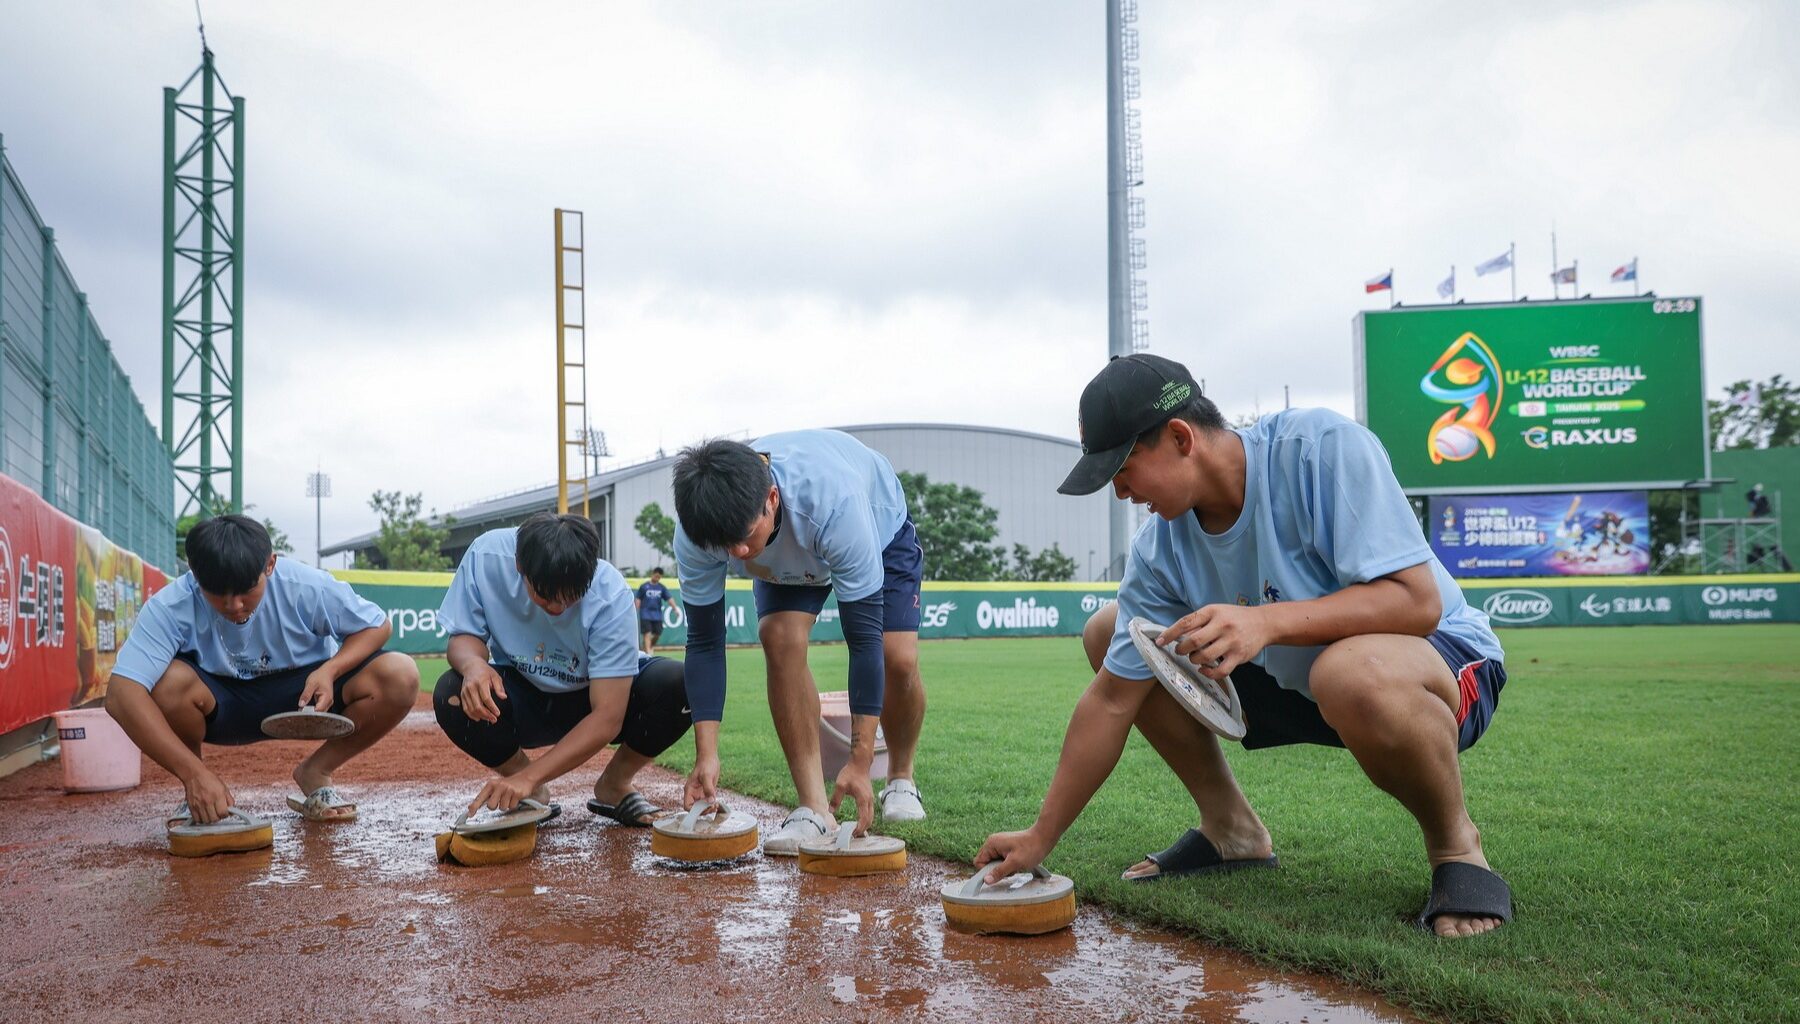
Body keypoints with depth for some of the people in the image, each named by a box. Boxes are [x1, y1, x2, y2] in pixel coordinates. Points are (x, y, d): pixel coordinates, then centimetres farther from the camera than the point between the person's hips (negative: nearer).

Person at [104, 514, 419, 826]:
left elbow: (377, 625, -9)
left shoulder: (306, 586, -25)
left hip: (302, 694, 1)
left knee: (400, 675, -25)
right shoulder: (171, 607, -28)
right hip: (218, 706, -1)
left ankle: (315, 772, 0)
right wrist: (194, 773, -47)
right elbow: (121, 696, -39)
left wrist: (330, 670, -30)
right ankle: (195, 790, -5)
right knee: (168, 681, -36)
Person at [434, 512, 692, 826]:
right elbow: (464, 636, -11)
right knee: (452, 696, -30)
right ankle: (531, 796, -3)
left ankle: (614, 786, -1)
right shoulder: (487, 556, -25)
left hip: (594, 698, -1)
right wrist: (473, 663, -37)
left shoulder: (611, 596, -31)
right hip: (521, 698, 2)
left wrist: (529, 777, -39)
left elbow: (607, 718, -31)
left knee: (677, 686, -31)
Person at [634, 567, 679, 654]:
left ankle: (651, 647, 33)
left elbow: (669, 598, -2)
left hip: (657, 615, 3)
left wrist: (675, 608, -16)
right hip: (645, 614, -3)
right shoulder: (643, 586, 0)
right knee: (647, 634, -10)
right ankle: (647, 652, -14)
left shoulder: (662, 588, 7)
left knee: (657, 634, 6)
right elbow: (638, 600, 2)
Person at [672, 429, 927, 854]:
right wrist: (706, 754, -33)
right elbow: (704, 642, -25)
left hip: (881, 529, -2)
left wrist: (860, 761, -41)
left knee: (899, 661, -18)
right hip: (787, 560, 3)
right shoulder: (695, 532, -36)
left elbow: (864, 637, -42)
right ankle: (814, 807, -19)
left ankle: (901, 778, 13)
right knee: (780, 640, -25)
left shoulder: (833, 503, -48)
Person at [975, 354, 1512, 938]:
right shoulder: (1160, 550, -10)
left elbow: (1418, 601, -31)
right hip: (1291, 677, 7)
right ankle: (1231, 831, 11)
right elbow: (1112, 700, -5)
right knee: (1107, 633, 0)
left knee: (1354, 673, -43)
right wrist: (1040, 838, -4)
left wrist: (1267, 620, -43)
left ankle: (1455, 845, -12)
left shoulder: (1322, 446, -27)